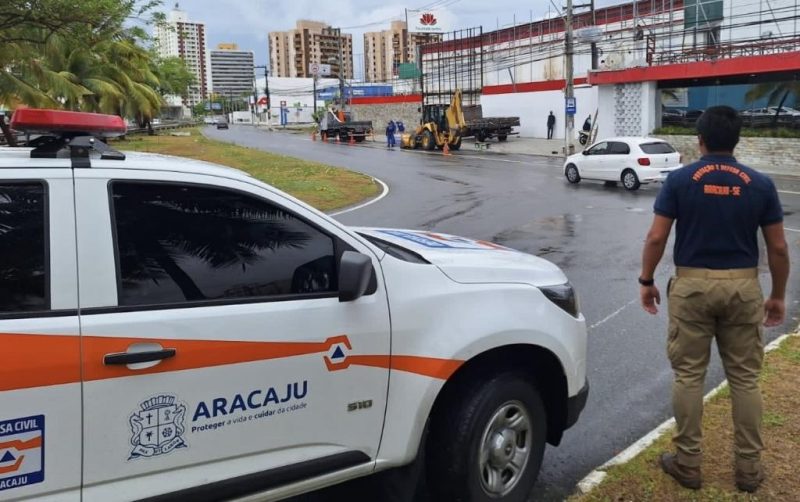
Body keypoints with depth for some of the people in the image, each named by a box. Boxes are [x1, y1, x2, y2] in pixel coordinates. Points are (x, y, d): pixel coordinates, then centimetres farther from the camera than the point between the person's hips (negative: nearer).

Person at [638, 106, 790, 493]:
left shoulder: (680, 180, -5)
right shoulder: (760, 184, -1)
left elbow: (656, 237, -8)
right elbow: (778, 247, 1)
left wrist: (646, 280, 5)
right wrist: (778, 296, 11)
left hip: (692, 285, -1)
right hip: (743, 286, 2)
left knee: (687, 376, 8)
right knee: (745, 378, 11)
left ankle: (688, 462, 15)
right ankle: (749, 467, 20)